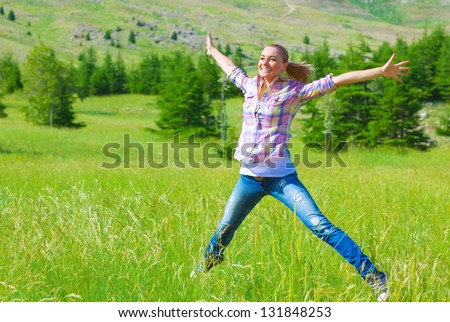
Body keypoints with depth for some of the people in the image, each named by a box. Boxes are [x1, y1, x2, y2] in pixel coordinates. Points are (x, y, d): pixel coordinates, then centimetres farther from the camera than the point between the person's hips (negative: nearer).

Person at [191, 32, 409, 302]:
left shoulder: (294, 90, -5)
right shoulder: (250, 85, 10)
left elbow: (338, 80, -12)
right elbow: (231, 68, 31)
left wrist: (382, 71, -17)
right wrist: (213, 50, 49)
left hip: (281, 176, -5)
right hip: (249, 177, 5)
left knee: (321, 226, -17)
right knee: (225, 228, 19)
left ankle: (374, 277, -18)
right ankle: (208, 263, 48)